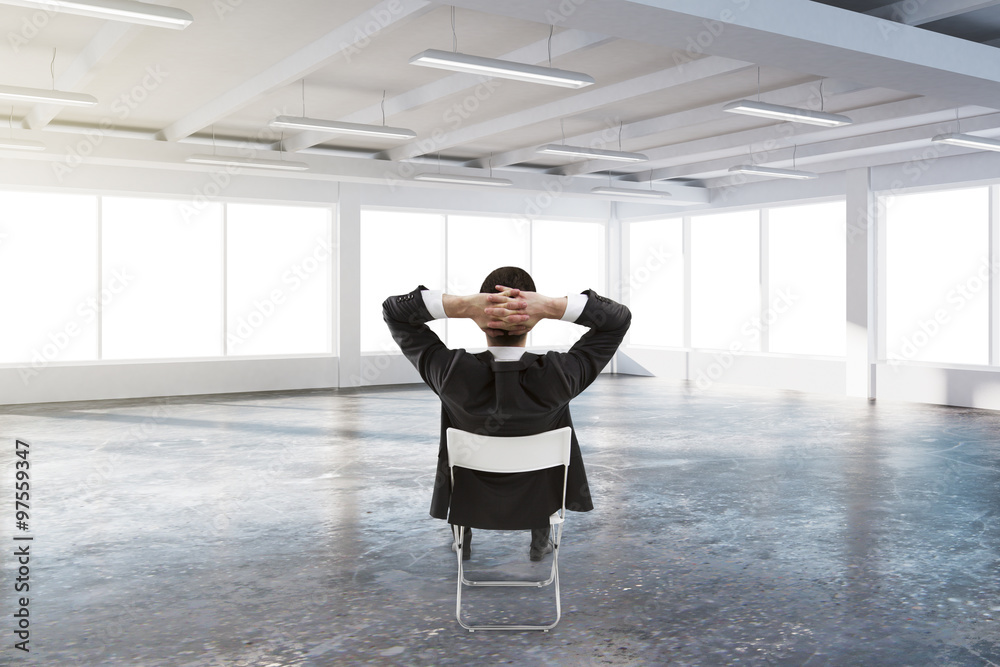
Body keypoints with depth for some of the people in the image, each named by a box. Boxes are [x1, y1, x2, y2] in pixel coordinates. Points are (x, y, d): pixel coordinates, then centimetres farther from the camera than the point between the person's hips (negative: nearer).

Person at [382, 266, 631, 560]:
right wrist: (552, 307, -37)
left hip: (471, 500, 0)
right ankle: (540, 540, 47)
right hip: (537, 500, 0)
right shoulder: (558, 378, -34)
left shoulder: (454, 374, -34)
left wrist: (461, 305, -38)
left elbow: (393, 310, -21)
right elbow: (619, 318, -21)